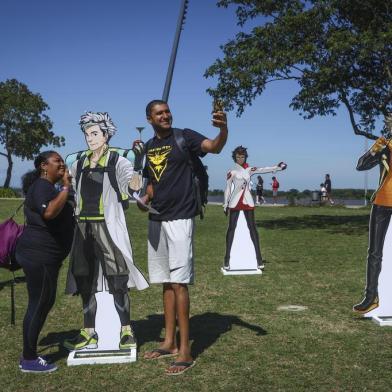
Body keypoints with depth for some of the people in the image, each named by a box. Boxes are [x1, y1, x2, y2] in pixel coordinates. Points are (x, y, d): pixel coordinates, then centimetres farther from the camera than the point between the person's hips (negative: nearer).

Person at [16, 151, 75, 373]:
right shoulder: (41, 186, -13)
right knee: (39, 304, -5)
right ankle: (29, 360, 4)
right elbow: (49, 212, -33)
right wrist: (66, 188, -23)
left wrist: (66, 187, 22)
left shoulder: (48, 187, 19)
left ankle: (30, 354, 22)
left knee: (45, 303, 14)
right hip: (38, 255, -11)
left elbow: (59, 214, 32)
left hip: (45, 256, 11)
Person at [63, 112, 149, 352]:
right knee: (85, 281, 7)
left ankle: (127, 332, 2)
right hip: (84, 227, 5)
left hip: (108, 226, -5)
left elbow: (128, 181, -21)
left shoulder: (118, 161, -3)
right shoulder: (79, 165, 13)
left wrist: (133, 185, -42)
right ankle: (89, 333, 16)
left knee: (117, 281, -8)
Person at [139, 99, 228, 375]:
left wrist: (223, 128, -42)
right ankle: (170, 342, 23)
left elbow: (215, 147, -22)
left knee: (179, 282, -9)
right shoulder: (147, 147, 13)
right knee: (166, 282, 12)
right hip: (156, 220, 7)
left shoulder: (184, 137, -5)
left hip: (180, 218, -7)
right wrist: (145, 199, 4)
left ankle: (185, 351, -3)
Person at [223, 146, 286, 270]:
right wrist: (225, 205, 5)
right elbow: (228, 189, 5)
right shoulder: (232, 172, 3)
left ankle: (259, 258, -1)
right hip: (235, 202, -2)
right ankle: (227, 259, 0)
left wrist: (277, 167, -3)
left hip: (247, 202, 2)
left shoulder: (249, 170, 10)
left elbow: (263, 169, 7)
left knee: (252, 227, -2)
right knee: (231, 228, -3)